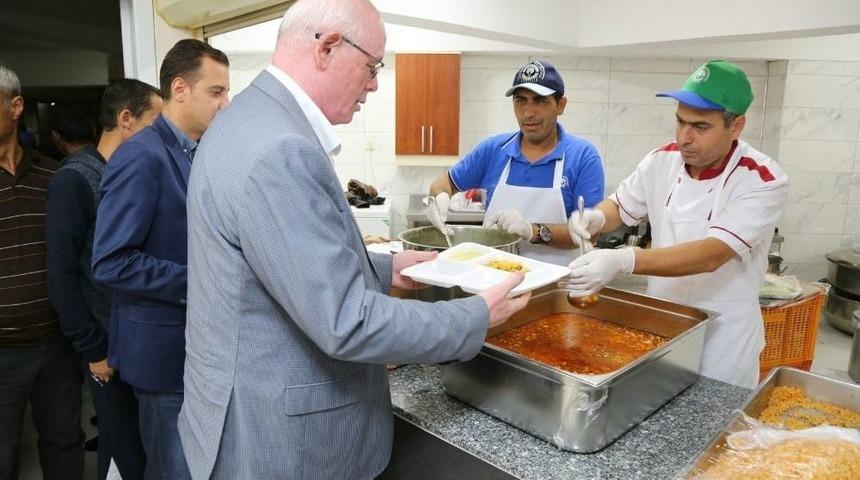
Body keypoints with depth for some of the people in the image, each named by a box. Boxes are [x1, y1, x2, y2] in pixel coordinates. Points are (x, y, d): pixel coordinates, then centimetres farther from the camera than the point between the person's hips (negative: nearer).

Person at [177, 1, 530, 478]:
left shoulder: (253, 121, 4)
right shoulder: (278, 149, -28)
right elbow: (347, 324, -28)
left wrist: (384, 269, 9)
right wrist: (478, 315, -17)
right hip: (274, 437, -9)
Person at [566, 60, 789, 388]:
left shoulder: (763, 181, -20)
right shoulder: (662, 161, -5)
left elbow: (710, 255, -31)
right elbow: (620, 207, 9)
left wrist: (623, 261, -45)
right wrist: (595, 218, -16)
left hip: (722, 341, -4)